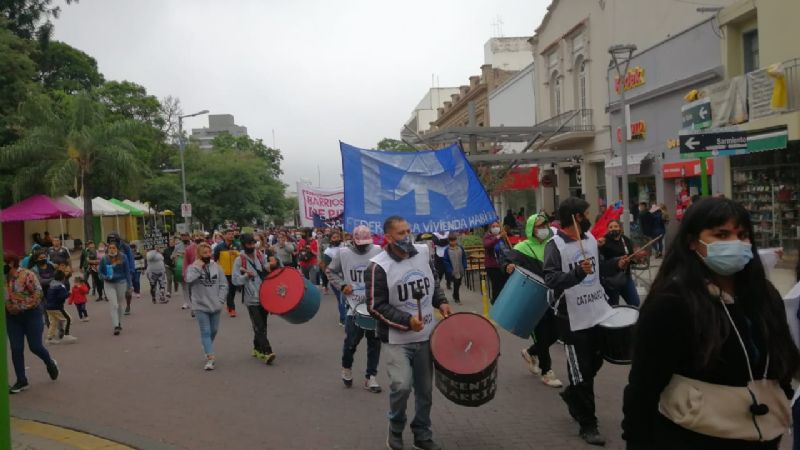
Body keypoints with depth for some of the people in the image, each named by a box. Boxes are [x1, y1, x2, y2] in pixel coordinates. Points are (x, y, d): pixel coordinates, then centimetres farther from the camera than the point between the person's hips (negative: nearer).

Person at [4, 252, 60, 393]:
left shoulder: (27, 275, -15)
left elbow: (38, 293, -18)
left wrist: (22, 306, -22)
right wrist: (8, 307, -2)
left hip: (31, 314, -5)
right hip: (12, 317, 5)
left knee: (35, 346, -1)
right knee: (16, 349, 2)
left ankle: (50, 363, 30)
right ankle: (21, 381, 12)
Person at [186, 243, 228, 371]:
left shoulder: (216, 266, 1)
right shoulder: (193, 267, -5)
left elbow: (224, 284, 3)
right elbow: (189, 279, -25)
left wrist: (220, 300, -4)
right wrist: (198, 267, -20)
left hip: (215, 306, 3)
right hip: (201, 306, -3)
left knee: (213, 331, 16)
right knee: (206, 332, -6)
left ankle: (207, 350, 40)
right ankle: (210, 357, -7)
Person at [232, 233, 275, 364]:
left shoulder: (260, 254, 7)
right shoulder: (239, 260, -7)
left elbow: (267, 267, 25)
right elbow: (234, 280, -8)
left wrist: (268, 267, 3)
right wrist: (246, 276, -23)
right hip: (251, 299, -5)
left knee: (262, 325, 13)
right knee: (259, 327, -11)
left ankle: (257, 349, 27)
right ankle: (267, 352, -16)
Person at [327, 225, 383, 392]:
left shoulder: (378, 252, -6)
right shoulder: (343, 253, -3)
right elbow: (330, 271, 8)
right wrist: (342, 286, -4)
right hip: (354, 305, -1)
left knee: (374, 342, 7)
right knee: (351, 341, 2)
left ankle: (370, 376, 21)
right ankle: (346, 368, 32)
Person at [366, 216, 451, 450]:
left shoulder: (423, 253, 0)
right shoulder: (378, 266, -17)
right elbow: (375, 306, -15)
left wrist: (441, 302, 0)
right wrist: (407, 320, -22)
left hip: (425, 335, 5)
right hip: (396, 338, -5)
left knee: (425, 388, 13)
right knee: (402, 385, -15)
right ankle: (395, 430, 13)